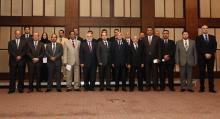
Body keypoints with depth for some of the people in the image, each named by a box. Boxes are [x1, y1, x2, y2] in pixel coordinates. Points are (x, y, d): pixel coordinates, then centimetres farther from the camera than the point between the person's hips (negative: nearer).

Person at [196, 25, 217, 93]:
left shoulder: (212, 37, 13)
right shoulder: (198, 38, 6)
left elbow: (215, 47, 4)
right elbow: (198, 48, -4)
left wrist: (210, 54, -10)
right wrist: (205, 54, -14)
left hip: (211, 57, 2)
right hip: (202, 57, -2)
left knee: (211, 72, 1)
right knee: (202, 72, 0)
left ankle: (211, 88, 4)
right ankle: (202, 88, 5)